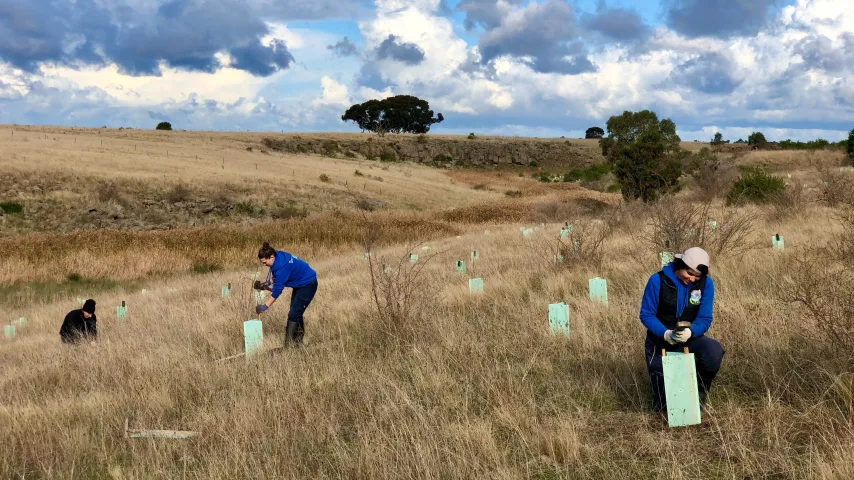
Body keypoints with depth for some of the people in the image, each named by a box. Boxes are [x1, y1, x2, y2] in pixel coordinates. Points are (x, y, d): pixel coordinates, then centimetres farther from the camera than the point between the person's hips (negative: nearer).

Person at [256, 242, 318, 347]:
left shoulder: (282, 266, -33)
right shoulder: (278, 256, -7)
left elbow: (277, 289, -29)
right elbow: (274, 276, 10)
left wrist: (265, 306, -24)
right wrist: (267, 284, -8)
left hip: (308, 285, -10)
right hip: (299, 284, 10)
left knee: (293, 314, -12)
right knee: (296, 314, 14)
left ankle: (289, 344, -8)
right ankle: (298, 341, 23)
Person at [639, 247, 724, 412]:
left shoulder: (706, 283, -12)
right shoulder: (658, 280, -17)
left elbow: (705, 319, -12)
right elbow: (646, 315, -14)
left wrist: (690, 332, -35)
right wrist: (665, 333, -33)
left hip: (690, 338, 1)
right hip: (660, 342, -1)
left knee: (714, 351, -35)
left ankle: (699, 392, -6)